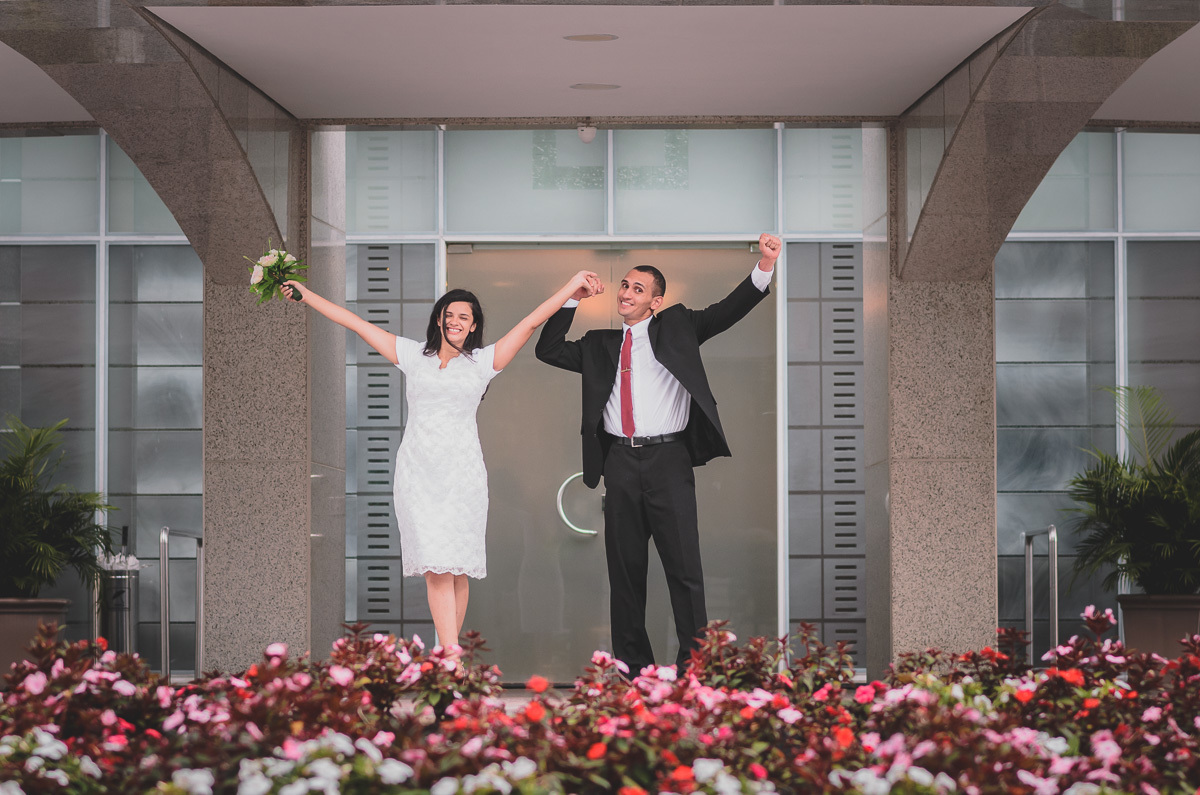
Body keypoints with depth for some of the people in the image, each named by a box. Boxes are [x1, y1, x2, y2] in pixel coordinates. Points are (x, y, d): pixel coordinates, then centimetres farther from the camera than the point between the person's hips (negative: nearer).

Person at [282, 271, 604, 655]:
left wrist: (573, 286, -1)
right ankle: (452, 657, -14)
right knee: (436, 569, -9)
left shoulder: (483, 362, 8)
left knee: (457, 569, 1)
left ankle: (448, 649, 12)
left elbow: (532, 321, 4)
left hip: (462, 475, 0)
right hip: (418, 475, 0)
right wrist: (307, 295, 14)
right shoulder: (413, 355, 11)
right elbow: (355, 323, 13)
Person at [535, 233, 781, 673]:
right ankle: (632, 662, 15)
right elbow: (547, 351, 16)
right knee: (624, 567, 7)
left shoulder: (676, 326, 9)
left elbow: (726, 312, -1)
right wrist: (571, 298, 11)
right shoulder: (601, 344, 18)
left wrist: (764, 269, -16)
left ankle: (694, 665, 0)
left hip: (668, 459, -3)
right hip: (620, 462, 4)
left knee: (684, 566, -5)